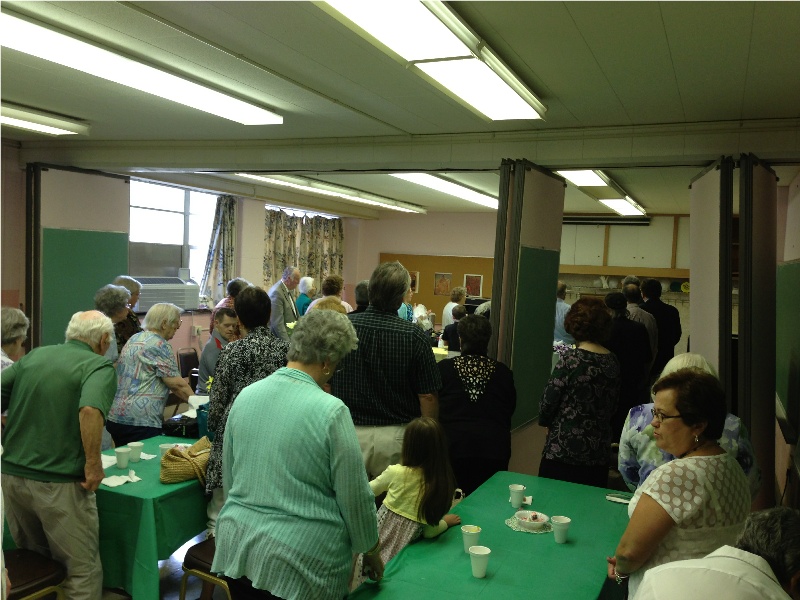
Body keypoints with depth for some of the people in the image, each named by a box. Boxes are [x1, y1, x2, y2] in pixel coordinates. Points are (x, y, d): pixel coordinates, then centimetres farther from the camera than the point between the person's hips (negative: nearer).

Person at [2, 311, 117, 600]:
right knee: (83, 569, 7)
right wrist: (94, 463, -18)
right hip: (59, 482, -6)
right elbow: (90, 410, -28)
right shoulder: (99, 365, -9)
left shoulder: (34, 355, 9)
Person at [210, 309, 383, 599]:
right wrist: (371, 549, 5)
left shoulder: (245, 396, -1)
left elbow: (229, 478, 10)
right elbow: (355, 496, -11)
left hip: (238, 545, 5)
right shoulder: (331, 411, -19)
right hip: (302, 558, -5)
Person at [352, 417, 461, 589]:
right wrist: (446, 521, 15)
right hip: (403, 551, 2)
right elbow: (429, 532, -4)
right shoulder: (444, 483, -10)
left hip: (376, 541, -2)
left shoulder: (396, 472, -14)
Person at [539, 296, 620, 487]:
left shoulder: (570, 359, -16)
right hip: (599, 452, 6)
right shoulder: (613, 362, 2)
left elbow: (548, 400, -11)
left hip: (563, 451, -6)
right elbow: (612, 405, 11)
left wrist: (545, 420, 8)